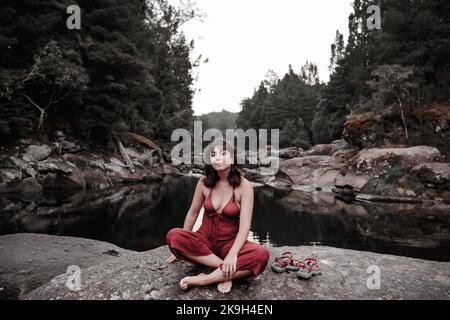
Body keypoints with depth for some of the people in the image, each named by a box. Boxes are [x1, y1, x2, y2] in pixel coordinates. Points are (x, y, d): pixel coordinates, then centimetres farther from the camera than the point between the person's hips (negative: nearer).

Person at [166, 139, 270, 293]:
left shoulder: (244, 186, -12)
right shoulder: (204, 182, -4)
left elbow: (245, 225, -19)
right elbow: (192, 213, 6)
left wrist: (232, 254, -33)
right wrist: (181, 246, 11)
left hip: (230, 242, -2)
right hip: (204, 239, 3)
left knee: (261, 254, -32)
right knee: (173, 236, -28)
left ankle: (204, 279, -26)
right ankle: (229, 272, -24)